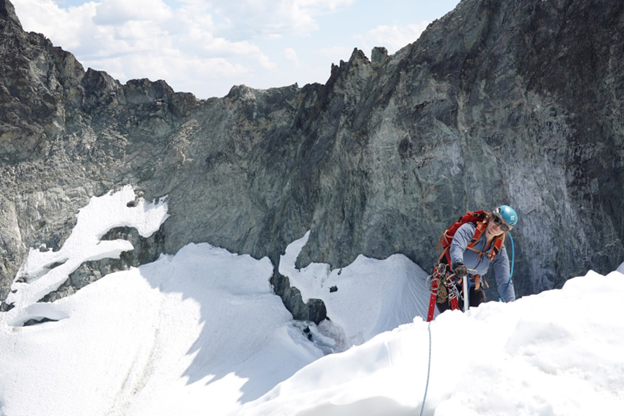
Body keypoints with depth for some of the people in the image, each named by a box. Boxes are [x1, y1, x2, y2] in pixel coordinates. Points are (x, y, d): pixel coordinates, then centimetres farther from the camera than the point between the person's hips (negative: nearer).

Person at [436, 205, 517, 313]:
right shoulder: (469, 229, -16)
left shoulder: (500, 251, -1)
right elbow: (456, 247, -37)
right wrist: (457, 263, -59)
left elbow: (504, 282, -2)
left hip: (473, 286, 5)